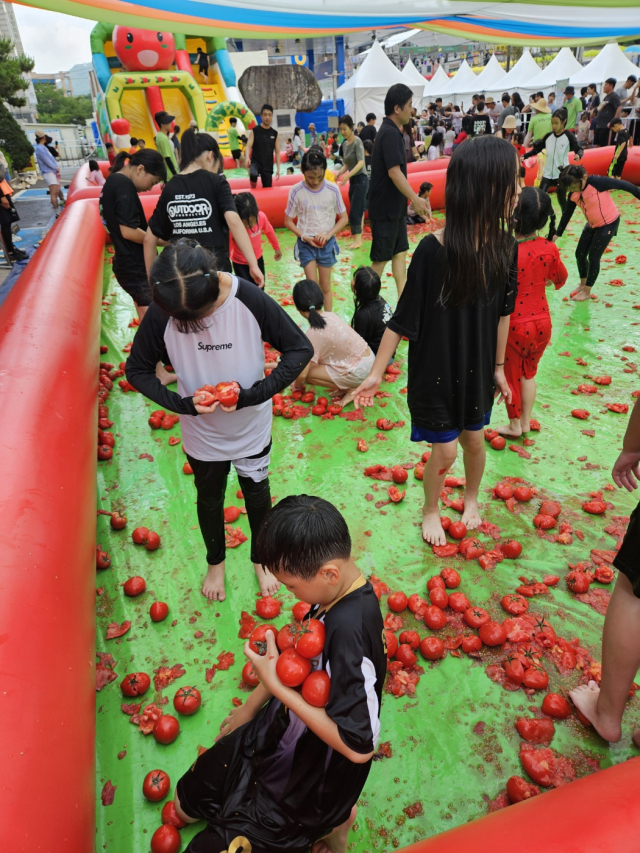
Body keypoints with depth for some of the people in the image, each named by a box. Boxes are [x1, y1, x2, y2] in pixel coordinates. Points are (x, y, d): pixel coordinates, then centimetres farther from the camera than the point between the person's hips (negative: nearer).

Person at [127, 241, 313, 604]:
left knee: (257, 493, 22)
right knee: (210, 497, 24)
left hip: (252, 428, -1)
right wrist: (183, 404, -24)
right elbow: (137, 369, -9)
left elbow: (300, 349, -18)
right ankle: (216, 561, 54)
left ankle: (261, 559, 52)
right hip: (202, 433, 1)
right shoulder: (161, 312, -23)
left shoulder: (250, 300, -27)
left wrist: (252, 395, -28)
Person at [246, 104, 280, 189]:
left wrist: (278, 168, 0)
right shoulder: (254, 131, -1)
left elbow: (277, 152, 9)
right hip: (255, 162, -3)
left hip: (268, 166, 3)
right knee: (253, 175, -35)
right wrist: (247, 157, -30)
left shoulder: (275, 133, 7)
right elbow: (248, 146, -9)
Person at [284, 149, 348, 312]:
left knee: (325, 287, 9)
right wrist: (304, 237, -14)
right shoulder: (296, 191, -10)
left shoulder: (332, 189, -8)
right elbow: (288, 221, -2)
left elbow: (344, 218, 0)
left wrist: (328, 235, -14)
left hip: (327, 243, 1)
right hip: (306, 243, -1)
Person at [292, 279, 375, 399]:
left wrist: (297, 384, 4)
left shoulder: (313, 334, -20)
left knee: (308, 374, -4)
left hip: (358, 371, -8)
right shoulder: (331, 315, 1)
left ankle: (348, 390, 1)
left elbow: (302, 374, -16)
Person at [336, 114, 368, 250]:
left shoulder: (357, 141, -12)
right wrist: (338, 174, -1)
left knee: (354, 211, -11)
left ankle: (358, 239, -6)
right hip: (352, 181, 8)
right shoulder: (344, 144, 10)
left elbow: (361, 162, -22)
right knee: (358, 211, 10)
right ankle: (357, 238, 14)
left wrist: (348, 175, -32)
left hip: (361, 179, -8)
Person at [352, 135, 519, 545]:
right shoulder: (434, 250, -24)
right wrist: (377, 372, -11)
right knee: (445, 450, 8)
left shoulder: (504, 246, -9)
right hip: (435, 369, -4)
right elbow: (403, 318, -16)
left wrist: (498, 367, 11)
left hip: (478, 369, 4)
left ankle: (472, 497, 51)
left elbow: (503, 312, 4)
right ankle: (431, 510, 39)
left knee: (474, 439, 20)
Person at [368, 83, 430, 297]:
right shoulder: (390, 133, -18)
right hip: (385, 209, -9)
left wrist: (411, 198, 21)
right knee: (381, 258, -1)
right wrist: (414, 198, -29)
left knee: (400, 252, 11)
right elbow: (394, 171, -27)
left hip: (395, 207, 10)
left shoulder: (392, 131, 13)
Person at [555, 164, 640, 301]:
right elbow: (567, 214, 5)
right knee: (580, 254, 8)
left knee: (593, 257, -5)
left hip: (609, 223, -7)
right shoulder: (573, 194, -9)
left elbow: (624, 185, -20)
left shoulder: (597, 182, -28)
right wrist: (558, 234, 9)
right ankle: (582, 284, 31)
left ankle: (587, 292, 10)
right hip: (592, 225, 7)